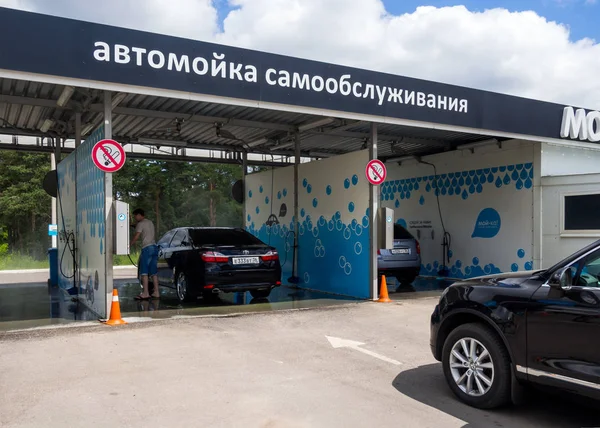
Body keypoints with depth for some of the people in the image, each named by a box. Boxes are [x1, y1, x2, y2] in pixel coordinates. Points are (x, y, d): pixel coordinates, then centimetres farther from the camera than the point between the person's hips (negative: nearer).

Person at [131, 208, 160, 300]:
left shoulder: (140, 224, -4)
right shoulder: (150, 223, 22)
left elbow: (136, 237, -9)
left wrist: (130, 244, 1)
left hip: (147, 248, -8)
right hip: (155, 247, 8)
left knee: (144, 271, -6)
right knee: (154, 272, 8)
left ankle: (145, 293, -9)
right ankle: (156, 292, 7)